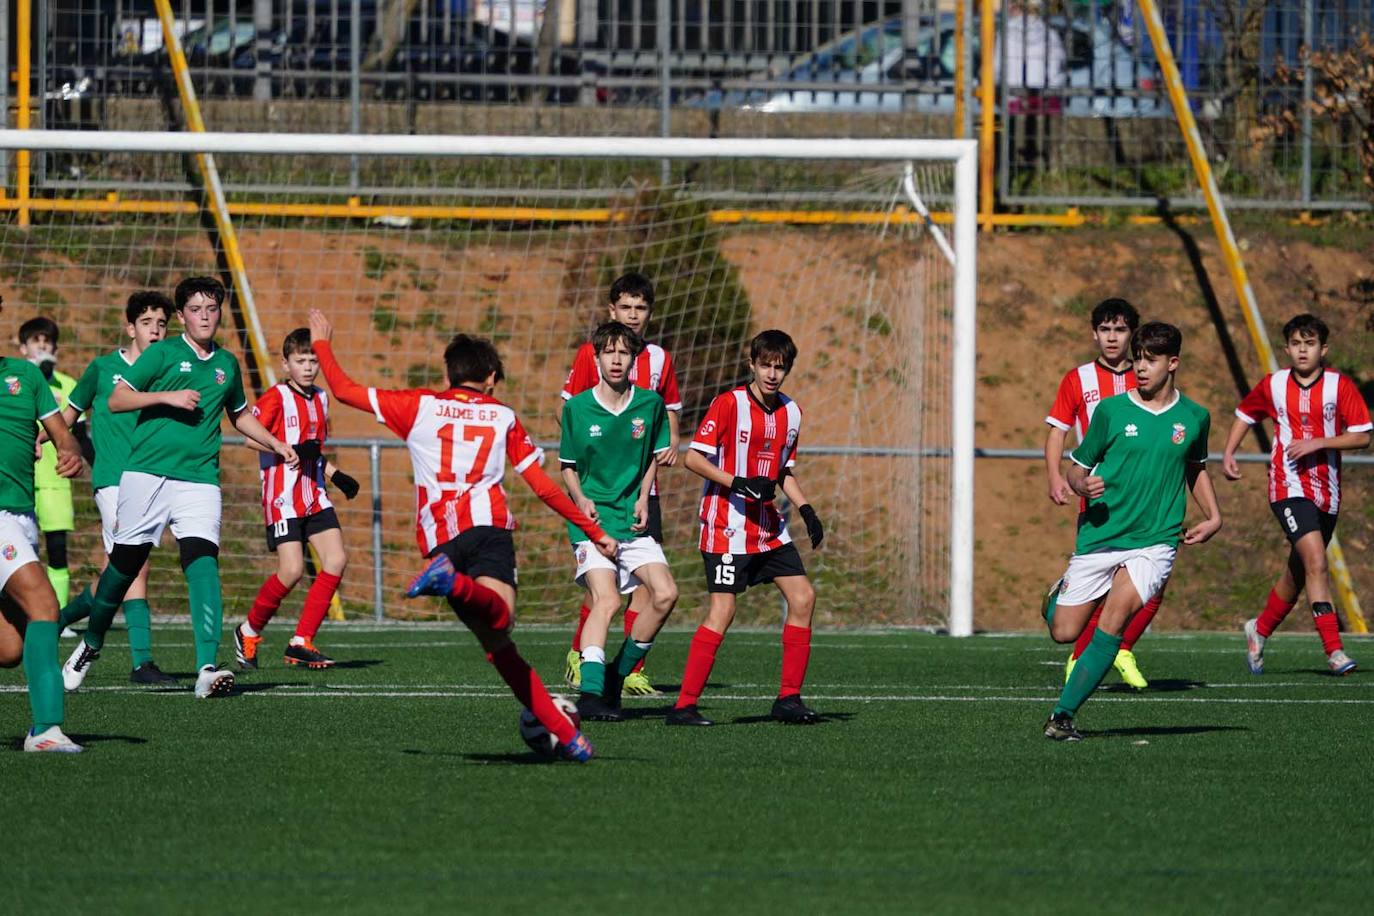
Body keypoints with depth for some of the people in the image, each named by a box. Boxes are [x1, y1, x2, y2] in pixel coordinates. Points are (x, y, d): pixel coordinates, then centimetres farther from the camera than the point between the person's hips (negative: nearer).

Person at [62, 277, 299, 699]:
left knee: (203, 562, -16)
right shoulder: (163, 353, 3)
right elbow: (117, 399, -3)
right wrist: (167, 397, -14)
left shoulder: (227, 364, 17)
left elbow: (240, 415, 35)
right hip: (147, 471, -2)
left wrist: (276, 444, 24)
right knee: (126, 562, 3)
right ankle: (91, 644, 29)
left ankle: (207, 668, -25)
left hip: (200, 478, 2)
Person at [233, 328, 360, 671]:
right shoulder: (276, 397, -8)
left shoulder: (320, 399, 16)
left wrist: (336, 475, 15)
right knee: (292, 570, -15)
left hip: (314, 497, 7)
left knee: (336, 559, -7)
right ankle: (249, 632, 9)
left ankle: (301, 643, -2)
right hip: (283, 497, -7)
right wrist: (290, 451, -25)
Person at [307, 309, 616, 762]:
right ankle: (454, 583, -58)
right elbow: (544, 487, 21)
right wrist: (594, 531, 29)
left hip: (439, 537, 2)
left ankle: (561, 730, -1)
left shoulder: (420, 405, 20)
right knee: (498, 620, -27)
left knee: (498, 647, 5)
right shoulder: (503, 417, 21)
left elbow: (344, 390, 21)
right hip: (488, 524, -2)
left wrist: (321, 343, 38)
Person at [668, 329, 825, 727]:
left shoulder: (791, 412, 10)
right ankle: (684, 706, -12)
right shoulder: (729, 404, -11)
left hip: (768, 527, 7)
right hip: (727, 526, -7)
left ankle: (789, 698, 9)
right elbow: (693, 458, -14)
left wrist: (805, 509, 7)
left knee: (803, 597, 1)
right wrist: (740, 483, -23)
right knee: (723, 609, -14)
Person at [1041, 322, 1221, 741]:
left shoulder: (1194, 418, 6)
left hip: (1155, 539, 0)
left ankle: (1063, 714, -18)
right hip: (1099, 536, 0)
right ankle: (1058, 595, 39)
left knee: (1117, 614, -24)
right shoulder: (1111, 411, -1)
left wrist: (1213, 517, 12)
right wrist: (1083, 485, -17)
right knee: (1064, 632, 0)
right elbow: (1076, 467, 6)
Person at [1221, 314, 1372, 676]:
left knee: (1298, 573, 14)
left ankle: (1260, 630, 39)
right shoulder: (1273, 385, 3)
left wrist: (1317, 443, -17)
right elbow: (1244, 415, 21)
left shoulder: (1340, 385, -2)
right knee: (1315, 562, -20)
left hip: (1326, 492, 2)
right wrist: (1228, 453, 9)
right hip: (1289, 487, -2)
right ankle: (1334, 651, -24)